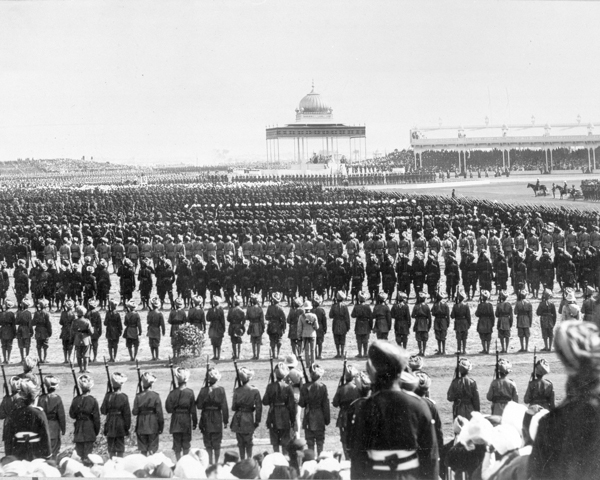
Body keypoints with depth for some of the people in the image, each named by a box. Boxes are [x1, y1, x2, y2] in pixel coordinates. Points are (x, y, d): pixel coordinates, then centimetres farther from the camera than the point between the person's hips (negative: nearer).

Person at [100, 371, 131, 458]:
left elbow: (103, 411, -5)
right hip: (120, 425, -1)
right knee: (120, 449, 8)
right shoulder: (123, 397, -11)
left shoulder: (108, 396, -8)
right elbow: (127, 413, -8)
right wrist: (127, 427, 0)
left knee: (111, 449, 10)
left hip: (110, 425, 1)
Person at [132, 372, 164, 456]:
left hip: (141, 426, 2)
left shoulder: (138, 396, -5)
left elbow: (135, 412, -5)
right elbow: (159, 413, -7)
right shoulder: (156, 396, -9)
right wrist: (161, 426, 1)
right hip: (153, 425, -2)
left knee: (143, 449, 10)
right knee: (152, 448, 5)